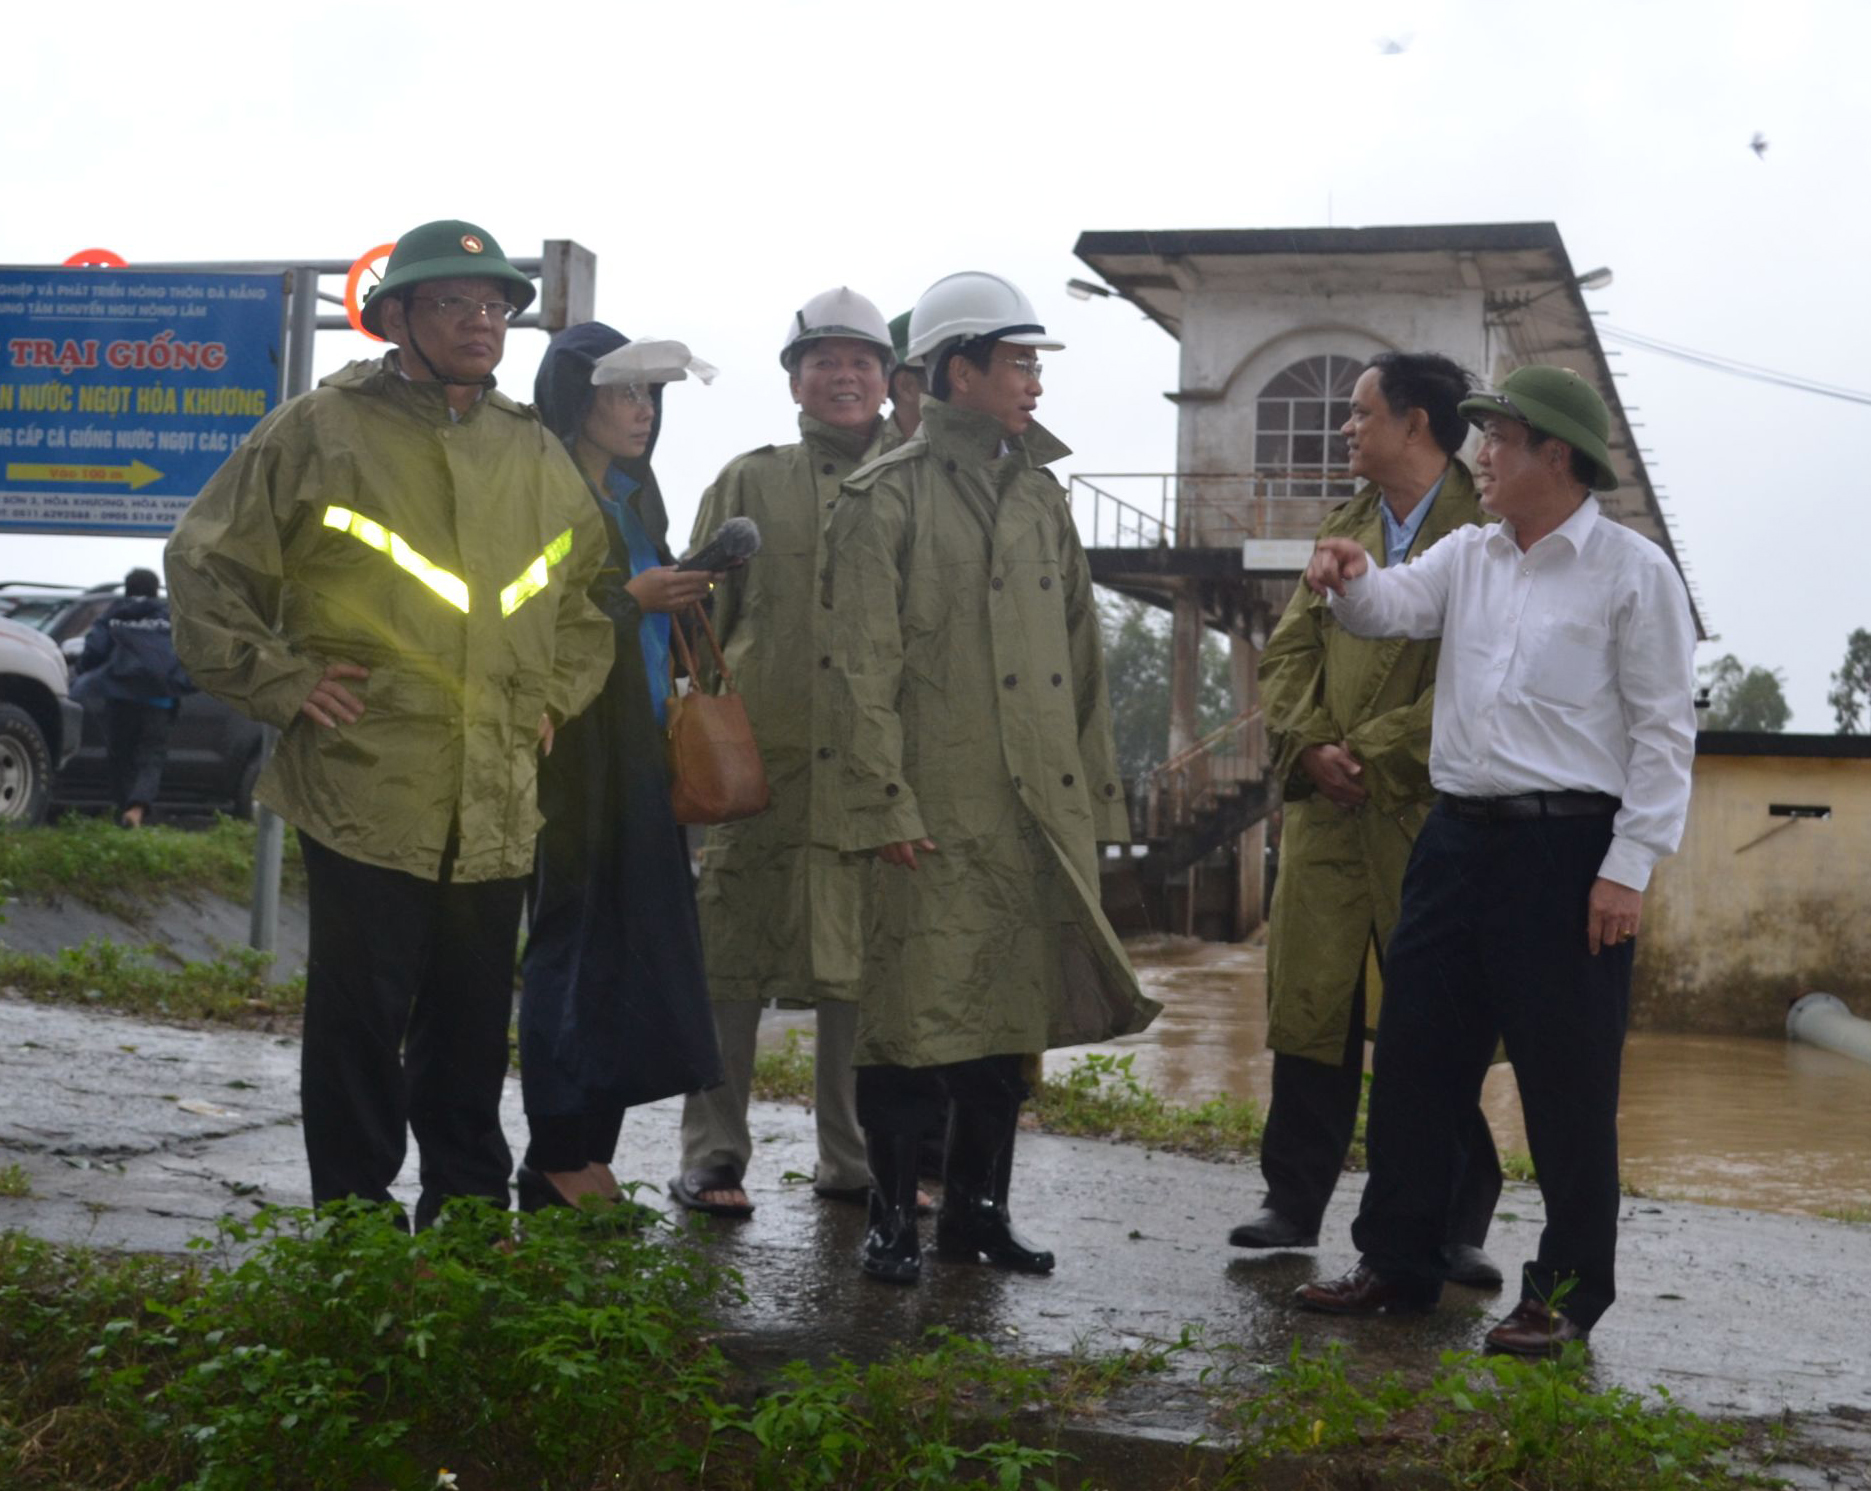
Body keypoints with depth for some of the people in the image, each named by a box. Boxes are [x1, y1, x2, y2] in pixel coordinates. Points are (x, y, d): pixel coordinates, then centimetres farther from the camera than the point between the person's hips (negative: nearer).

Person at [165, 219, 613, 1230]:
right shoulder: (320, 431, -2)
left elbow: (589, 588, 29)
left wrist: (556, 693, 16)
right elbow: (206, 567, 1)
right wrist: (285, 683, -6)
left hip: (497, 805, 5)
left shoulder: (536, 455, 14)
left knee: (473, 1035, 13)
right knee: (361, 1027, 0)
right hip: (364, 795, -5)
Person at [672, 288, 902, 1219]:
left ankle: (852, 1159, 16)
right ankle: (712, 1157, 7)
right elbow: (699, 617, 12)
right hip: (758, 753, -1)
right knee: (733, 961, 0)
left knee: (863, 959, 5)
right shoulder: (749, 483, 11)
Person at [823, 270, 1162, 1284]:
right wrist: (883, 804, -15)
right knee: (918, 1012, -2)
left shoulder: (1040, 494, 17)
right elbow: (863, 665, -9)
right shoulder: (888, 497, -4)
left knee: (1013, 1012, 10)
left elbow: (1082, 656, 18)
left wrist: (1096, 794, 14)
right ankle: (894, 1217, 10)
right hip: (937, 810, -6)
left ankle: (978, 1208, 22)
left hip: (1040, 811, 6)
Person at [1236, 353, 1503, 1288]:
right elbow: (1288, 651, 13)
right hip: (1325, 811, 6)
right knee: (1310, 1004, 7)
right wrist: (1310, 747, -4)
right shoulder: (1341, 530, 17)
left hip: (1429, 813, -5)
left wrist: (1370, 755, -14)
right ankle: (1293, 1202, 17)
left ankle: (1453, 1226, 11)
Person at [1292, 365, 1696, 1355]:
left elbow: (1664, 729, -8)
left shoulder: (1632, 571, -5)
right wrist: (1351, 579, -23)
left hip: (1568, 848, -6)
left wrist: (1629, 867, -13)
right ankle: (1397, 1262, 22)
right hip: (1459, 835, 6)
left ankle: (1568, 1290, 13)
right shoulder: (1469, 557, 13)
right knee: (1415, 1053, 10)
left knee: (1566, 1078, 1)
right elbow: (1390, 610, 1)